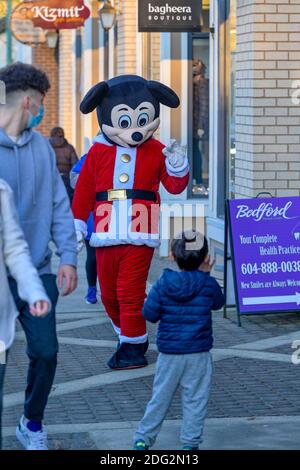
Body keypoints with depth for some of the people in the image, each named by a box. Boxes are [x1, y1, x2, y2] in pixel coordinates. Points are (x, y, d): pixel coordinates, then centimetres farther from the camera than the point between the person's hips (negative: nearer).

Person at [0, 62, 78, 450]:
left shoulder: (40, 145, 6)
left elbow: (58, 204, 9)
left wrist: (68, 257, 2)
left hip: (38, 271, 5)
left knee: (45, 351, 7)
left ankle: (32, 424, 29)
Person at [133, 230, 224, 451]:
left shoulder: (163, 284, -8)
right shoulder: (208, 284, -8)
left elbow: (149, 314, -3)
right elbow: (218, 302, 13)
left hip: (169, 352, 1)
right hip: (198, 354, -1)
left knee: (160, 397, 11)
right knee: (195, 399, 8)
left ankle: (143, 438, 14)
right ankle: (190, 442, 10)